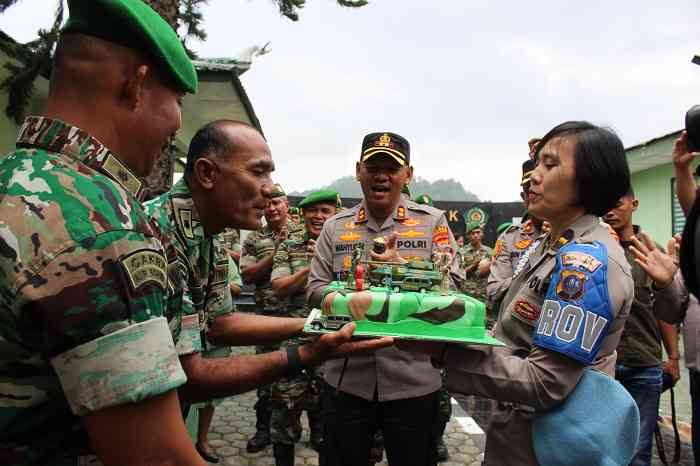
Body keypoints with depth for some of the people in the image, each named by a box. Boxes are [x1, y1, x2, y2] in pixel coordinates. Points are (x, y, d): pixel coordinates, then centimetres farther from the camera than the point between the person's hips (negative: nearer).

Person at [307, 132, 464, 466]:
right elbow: (315, 289, 2)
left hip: (413, 381, -1)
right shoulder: (335, 228, 5)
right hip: (346, 379, 2)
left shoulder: (432, 222, 0)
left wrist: (401, 267, -18)